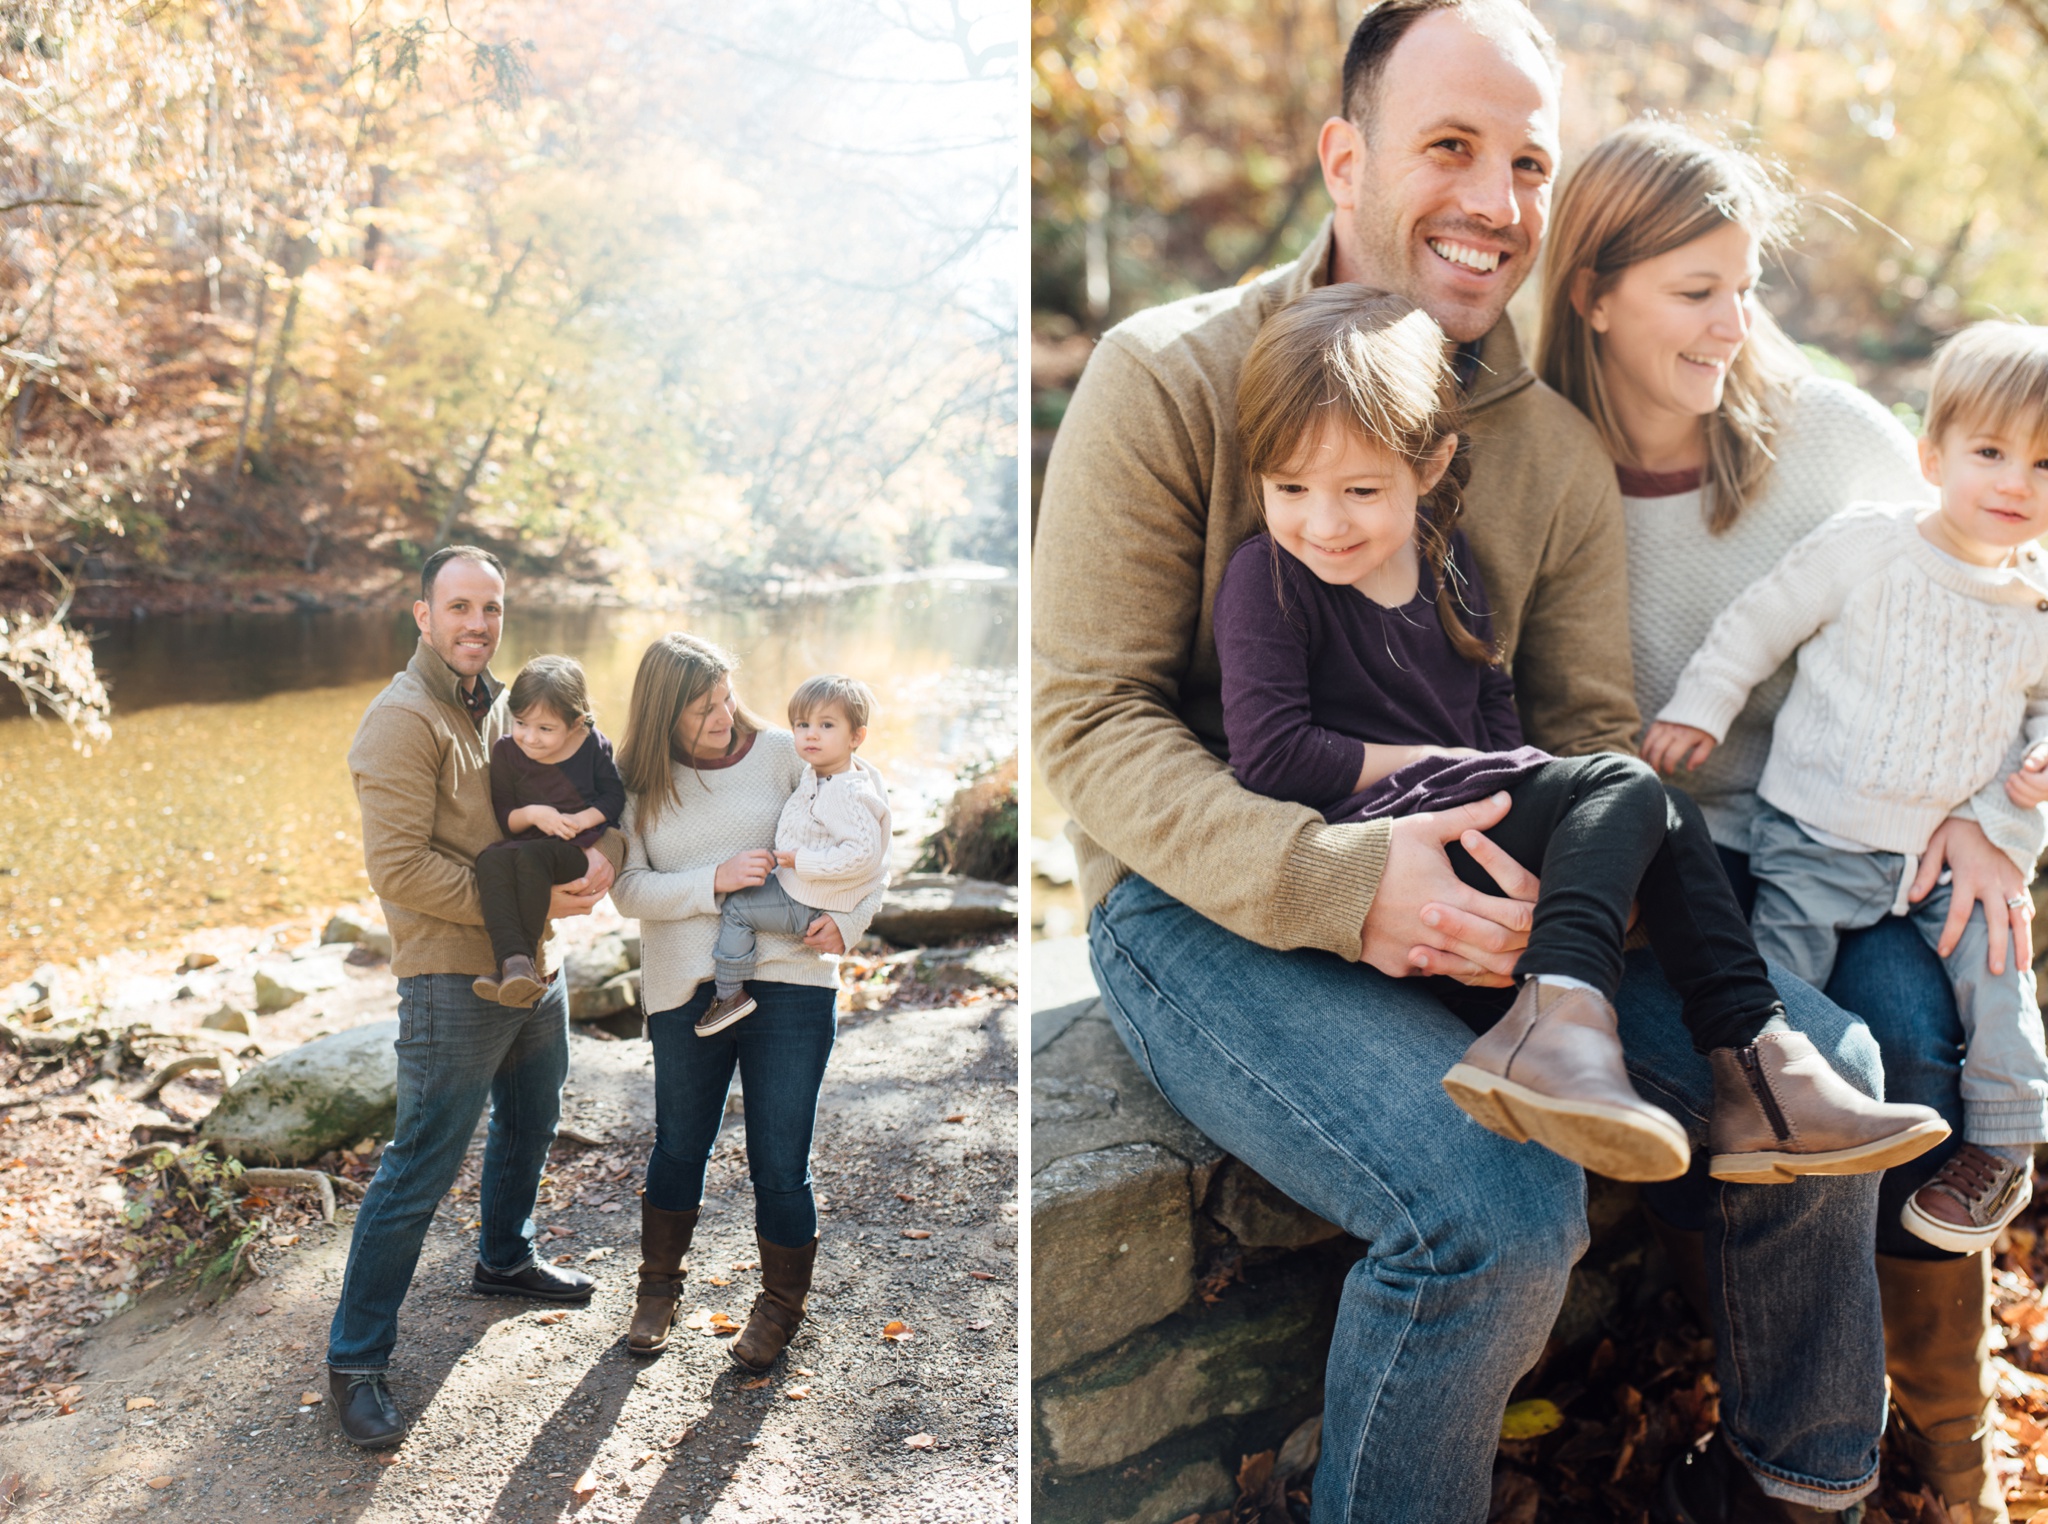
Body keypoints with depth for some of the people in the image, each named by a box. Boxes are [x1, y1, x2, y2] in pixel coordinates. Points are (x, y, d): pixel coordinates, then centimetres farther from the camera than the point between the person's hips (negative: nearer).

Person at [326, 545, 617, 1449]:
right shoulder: (402, 721, -16)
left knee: (528, 1127, 24)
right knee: (419, 1170, -4)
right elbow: (398, 868, -22)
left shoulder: (501, 705, 11)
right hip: (453, 979, -8)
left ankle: (504, 1261, 48)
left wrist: (599, 855, -8)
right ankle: (356, 1359, 9)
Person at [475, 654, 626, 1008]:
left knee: (531, 856, -36)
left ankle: (520, 961, -34)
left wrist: (581, 820, -12)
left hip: (581, 849, -3)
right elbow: (503, 817, 6)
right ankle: (512, 959, -44)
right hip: (530, 842, 3)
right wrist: (530, 814, -15)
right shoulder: (506, 752, 4)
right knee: (491, 859, -32)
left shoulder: (593, 745, -1)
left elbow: (615, 797, 4)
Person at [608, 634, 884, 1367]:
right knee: (680, 1147, 18)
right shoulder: (637, 784, 2)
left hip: (790, 982, -1)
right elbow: (628, 886, -5)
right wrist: (713, 882, -18)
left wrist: (848, 916, -9)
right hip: (685, 991, 1)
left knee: (780, 1164, 3)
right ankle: (659, 1286, 42)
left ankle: (781, 1305, 27)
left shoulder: (780, 753, -1)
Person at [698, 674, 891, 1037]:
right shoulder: (817, 774, 3)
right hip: (796, 884, 10)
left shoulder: (847, 795, -28)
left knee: (736, 908, -10)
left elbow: (863, 853, -35)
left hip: (809, 907, -10)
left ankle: (730, 994, 0)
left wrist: (802, 861, -29)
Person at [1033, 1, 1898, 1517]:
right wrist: (1336, 876, -26)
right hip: (1203, 904, -6)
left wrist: (1557, 877, -17)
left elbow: (1593, 732, 8)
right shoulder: (1171, 377, -9)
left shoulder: (1561, 452, 8)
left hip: (1467, 883, 6)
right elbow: (1090, 715, -13)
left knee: (1823, 1065, -4)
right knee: (1499, 1203, -29)